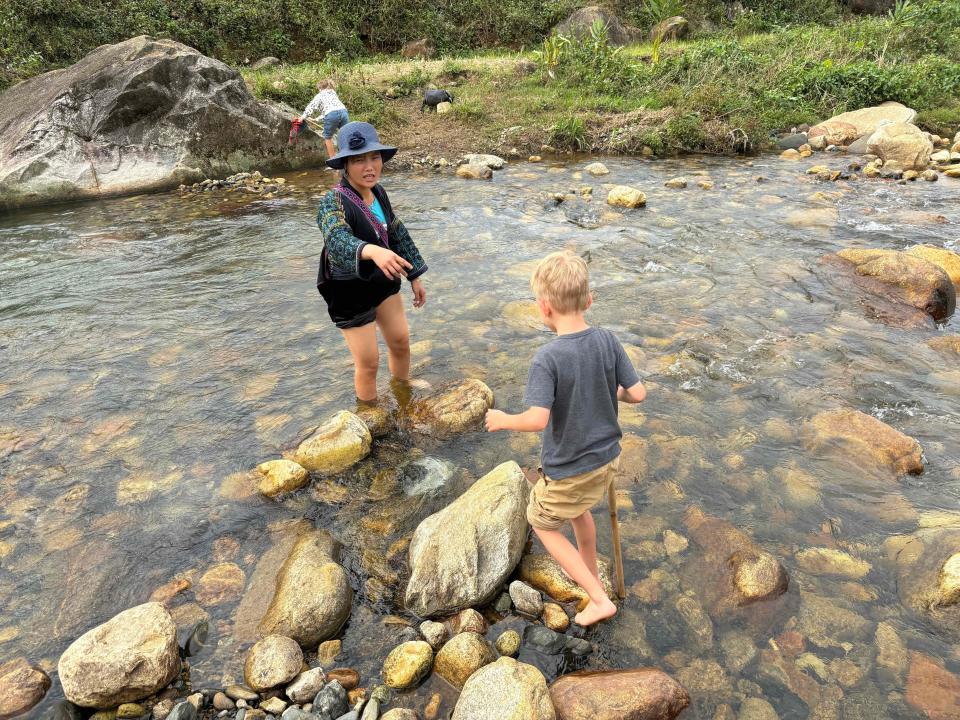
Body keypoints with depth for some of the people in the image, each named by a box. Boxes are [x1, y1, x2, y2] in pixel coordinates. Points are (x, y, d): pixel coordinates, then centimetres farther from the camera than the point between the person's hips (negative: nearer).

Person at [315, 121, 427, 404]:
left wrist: (415, 276, 12)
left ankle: (404, 389, 44)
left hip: (382, 280, 7)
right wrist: (373, 251, -66)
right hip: (349, 291, -6)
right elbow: (337, 240, -46)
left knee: (401, 341, 17)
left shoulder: (378, 192, -3)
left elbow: (398, 234, 9)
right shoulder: (333, 202, -25)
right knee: (368, 362, 3)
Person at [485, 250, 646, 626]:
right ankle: (590, 571, 57)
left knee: (543, 524, 20)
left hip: (569, 470, -6)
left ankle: (599, 599, 22)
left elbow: (537, 420, -33)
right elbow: (637, 393, -7)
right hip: (607, 459, 6)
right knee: (578, 509, 34)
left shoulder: (546, 359, -28)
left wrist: (503, 420, -14)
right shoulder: (607, 340, -11)